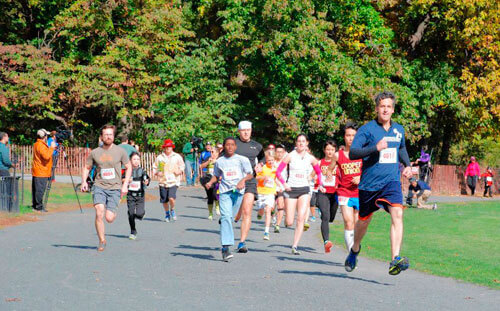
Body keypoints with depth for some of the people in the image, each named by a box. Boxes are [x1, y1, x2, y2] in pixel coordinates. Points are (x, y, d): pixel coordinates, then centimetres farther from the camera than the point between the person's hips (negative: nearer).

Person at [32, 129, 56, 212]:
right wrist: (51, 147, -18)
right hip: (41, 172, -10)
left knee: (36, 189, 13)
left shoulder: (37, 144, 16)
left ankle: (35, 205, 18)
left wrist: (50, 148, 20)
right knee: (40, 189, -8)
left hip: (37, 171, 10)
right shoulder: (41, 145, -17)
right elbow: (46, 156, -27)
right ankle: (38, 207, -7)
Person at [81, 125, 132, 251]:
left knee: (109, 218, -9)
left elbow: (128, 167, 11)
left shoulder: (120, 151, 2)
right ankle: (102, 241, -2)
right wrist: (84, 181, 1)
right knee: (99, 213, -18)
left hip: (115, 188, -1)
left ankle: (113, 212, 30)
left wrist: (125, 185, 1)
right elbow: (86, 167, 17)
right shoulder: (95, 153, 5)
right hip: (99, 186, 1)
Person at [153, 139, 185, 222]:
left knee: (171, 198, -20)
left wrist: (179, 171, -7)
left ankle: (172, 210, 9)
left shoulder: (177, 157, 6)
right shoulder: (159, 157, 7)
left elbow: (182, 166, 13)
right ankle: (167, 214, 30)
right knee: (164, 201, 6)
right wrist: (157, 173, -6)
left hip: (174, 181, -2)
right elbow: (155, 168, 14)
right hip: (163, 182, 2)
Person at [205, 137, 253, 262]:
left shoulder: (242, 159, 6)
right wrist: (210, 182, 4)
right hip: (225, 191, 0)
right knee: (225, 216, -16)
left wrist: (243, 180, -15)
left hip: (238, 191, 0)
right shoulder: (219, 161, 12)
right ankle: (226, 248, -22)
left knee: (230, 217, 4)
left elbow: (250, 174, 5)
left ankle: (224, 247, 25)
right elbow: (216, 175, 24)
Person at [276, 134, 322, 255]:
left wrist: (320, 184, 5)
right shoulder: (290, 156, -2)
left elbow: (319, 172, 20)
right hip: (291, 190, -2)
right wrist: (284, 183, -16)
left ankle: (295, 246, -10)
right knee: (289, 223, -3)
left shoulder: (310, 158, 5)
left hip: (304, 190, 2)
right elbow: (278, 171, -2)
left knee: (301, 219, -14)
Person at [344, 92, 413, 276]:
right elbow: (352, 153, -16)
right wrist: (375, 148, -27)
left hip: (391, 182, 2)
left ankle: (395, 260, -30)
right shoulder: (367, 129, -6)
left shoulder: (399, 130, 11)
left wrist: (407, 165, 16)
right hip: (369, 183, -2)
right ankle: (354, 249, 44)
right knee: (364, 221, 13)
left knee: (397, 214, -22)